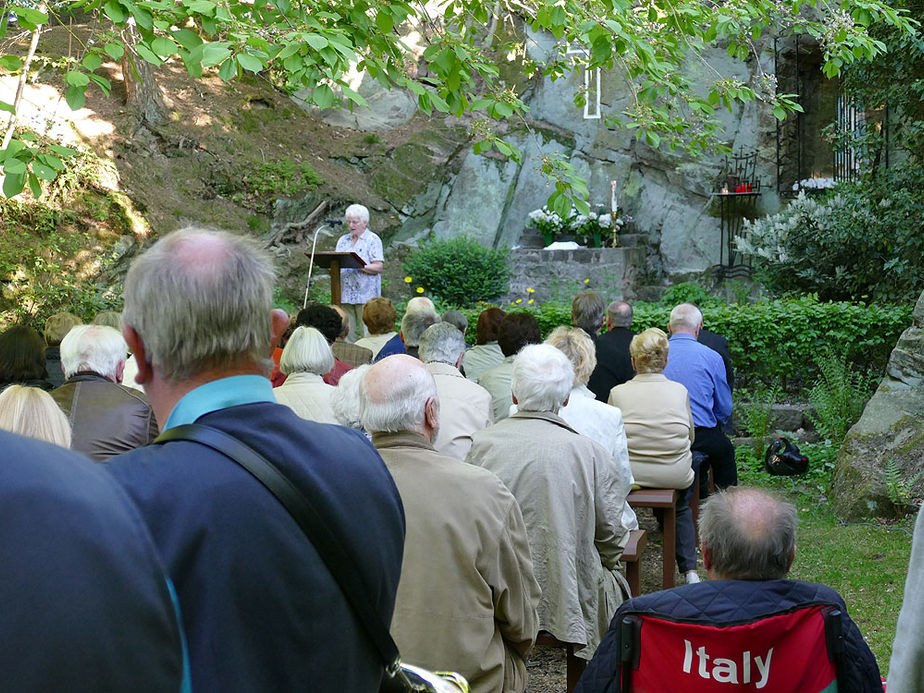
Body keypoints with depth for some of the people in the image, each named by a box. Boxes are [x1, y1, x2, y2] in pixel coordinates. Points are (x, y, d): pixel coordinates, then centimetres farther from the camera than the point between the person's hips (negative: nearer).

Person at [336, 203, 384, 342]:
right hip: (345, 294, 5)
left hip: (365, 294, -5)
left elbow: (379, 267, -9)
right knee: (347, 334, 2)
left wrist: (360, 267, -21)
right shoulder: (343, 240, 19)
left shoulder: (373, 240, 1)